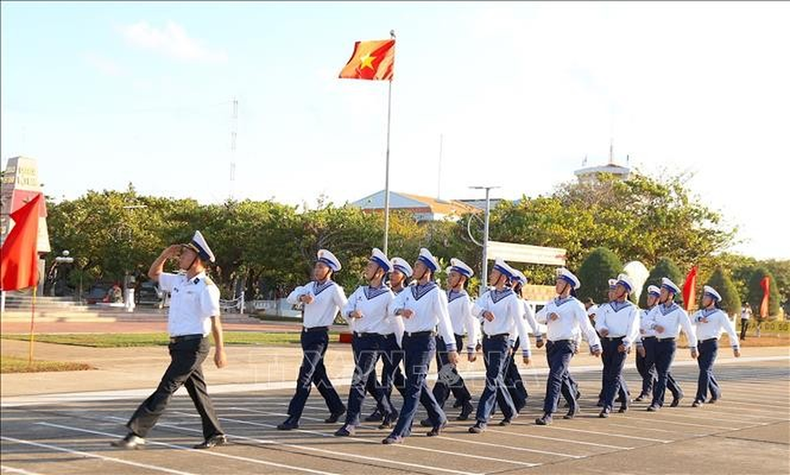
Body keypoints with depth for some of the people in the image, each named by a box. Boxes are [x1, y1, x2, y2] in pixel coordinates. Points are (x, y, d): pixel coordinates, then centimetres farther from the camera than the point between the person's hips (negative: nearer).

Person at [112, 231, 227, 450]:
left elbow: (215, 320, -15)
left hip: (194, 344, -9)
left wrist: (219, 350, -19)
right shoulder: (179, 281, 13)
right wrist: (165, 255, 12)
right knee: (197, 390, 13)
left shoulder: (206, 287, -12)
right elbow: (153, 274, 28)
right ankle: (215, 434, 22)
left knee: (166, 388, -10)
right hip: (180, 343, 9)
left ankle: (137, 433, -12)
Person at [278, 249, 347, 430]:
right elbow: (291, 298, 2)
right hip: (306, 333, 8)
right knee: (318, 374, 17)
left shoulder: (334, 289, -8)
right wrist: (301, 297, -18)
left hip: (319, 336, -8)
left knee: (305, 376, -13)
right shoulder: (311, 286, 12)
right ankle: (336, 407, 33)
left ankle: (293, 418, -13)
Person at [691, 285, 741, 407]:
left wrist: (736, 347, 1)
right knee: (706, 371, 13)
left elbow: (730, 330, 2)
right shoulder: (700, 313, 17)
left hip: (711, 344, -6)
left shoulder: (719, 314, 2)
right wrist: (699, 320, -16)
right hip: (700, 344, 6)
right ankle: (716, 393, 33)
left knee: (705, 370, -14)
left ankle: (700, 398, -16)